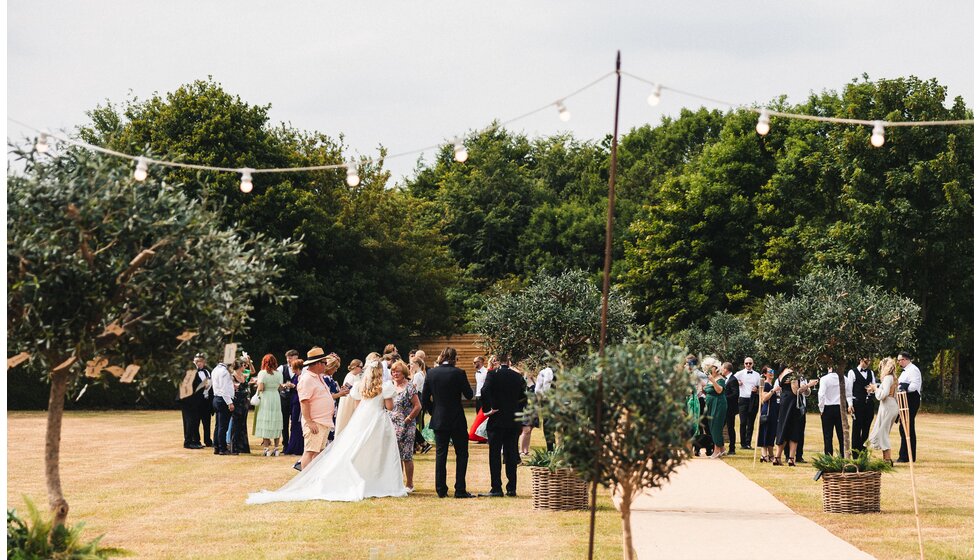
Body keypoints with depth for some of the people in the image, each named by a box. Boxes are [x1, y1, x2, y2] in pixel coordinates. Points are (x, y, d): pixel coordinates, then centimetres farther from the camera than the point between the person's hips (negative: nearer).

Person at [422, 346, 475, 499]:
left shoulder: (431, 373, -1)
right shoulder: (459, 373, -12)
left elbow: (424, 399, 1)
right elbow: (469, 394, -4)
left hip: (438, 420, 3)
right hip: (456, 420, -3)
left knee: (440, 454, 9)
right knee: (462, 454, 5)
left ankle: (441, 489, 9)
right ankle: (460, 490, 0)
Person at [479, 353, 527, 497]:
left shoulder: (493, 375, -8)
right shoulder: (518, 377, 3)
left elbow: (485, 392, -22)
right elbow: (523, 397, 7)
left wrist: (488, 409, -12)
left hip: (496, 420, -4)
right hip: (514, 421, 4)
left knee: (495, 454, 1)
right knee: (511, 455, 9)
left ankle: (496, 488, -2)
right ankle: (512, 488, 9)